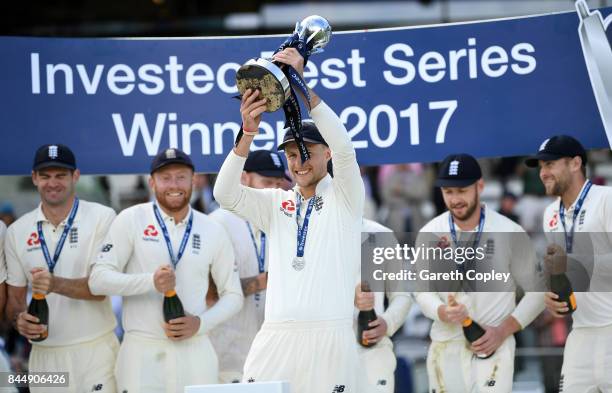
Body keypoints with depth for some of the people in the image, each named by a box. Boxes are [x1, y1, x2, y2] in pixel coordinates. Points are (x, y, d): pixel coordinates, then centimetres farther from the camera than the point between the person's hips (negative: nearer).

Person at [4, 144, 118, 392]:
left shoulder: (102, 218, -3)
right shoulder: (17, 232, 8)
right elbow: (14, 297, 13)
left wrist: (55, 284, -28)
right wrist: (19, 319, -10)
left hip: (94, 349, -3)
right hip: (44, 352, 3)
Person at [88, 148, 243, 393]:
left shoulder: (213, 231, 8)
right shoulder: (131, 220, 1)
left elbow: (233, 295, 14)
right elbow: (98, 280, -5)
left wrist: (201, 323, -5)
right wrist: (150, 281, -20)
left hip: (194, 350, 2)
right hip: (142, 351, -2)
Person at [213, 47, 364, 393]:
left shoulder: (345, 196, 9)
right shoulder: (276, 204, 17)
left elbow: (344, 148, -9)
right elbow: (226, 194, 2)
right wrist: (248, 133, -12)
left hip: (329, 336, -3)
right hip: (276, 336, 3)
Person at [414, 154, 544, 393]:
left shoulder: (510, 233, -5)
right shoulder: (430, 234, 2)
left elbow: (536, 291, 0)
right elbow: (422, 289, 7)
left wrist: (504, 330, -12)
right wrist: (443, 312, -16)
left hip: (493, 344, -3)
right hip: (444, 345, 3)